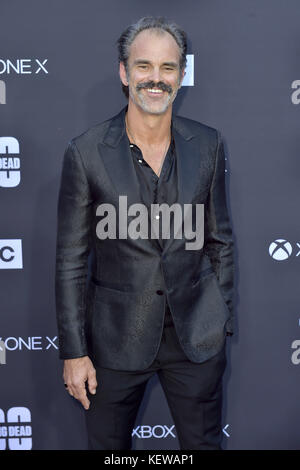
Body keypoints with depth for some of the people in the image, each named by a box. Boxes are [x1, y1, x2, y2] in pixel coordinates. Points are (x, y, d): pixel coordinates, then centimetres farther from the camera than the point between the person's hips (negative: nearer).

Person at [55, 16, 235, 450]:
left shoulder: (208, 145, -2)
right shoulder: (86, 152, -10)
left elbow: (220, 239, 6)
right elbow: (71, 259, -6)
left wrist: (223, 323, 7)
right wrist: (74, 351, -5)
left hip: (197, 335, 2)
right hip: (116, 338, -1)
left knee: (205, 443, 17)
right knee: (107, 445, 16)